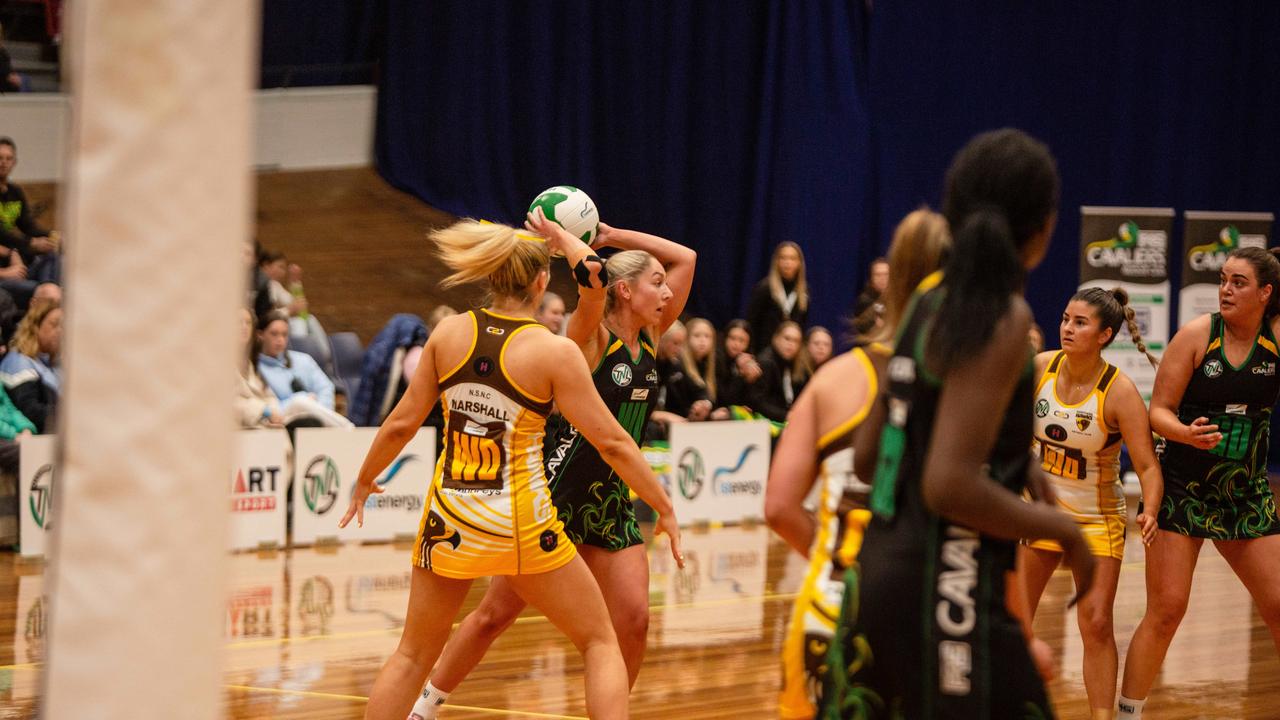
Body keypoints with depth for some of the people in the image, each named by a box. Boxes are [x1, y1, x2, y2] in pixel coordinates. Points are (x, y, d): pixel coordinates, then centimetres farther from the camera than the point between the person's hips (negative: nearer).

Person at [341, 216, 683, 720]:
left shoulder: (449, 333, 0)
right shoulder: (555, 351, -10)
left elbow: (402, 424, 4)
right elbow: (611, 442, -8)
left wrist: (365, 481, 21)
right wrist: (664, 509, 2)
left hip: (448, 520, 4)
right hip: (521, 522, -4)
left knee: (413, 655, 19)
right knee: (600, 642, 11)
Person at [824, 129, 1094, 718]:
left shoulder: (928, 303, 10)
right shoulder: (1002, 318, -13)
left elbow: (867, 458, 16)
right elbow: (951, 487, -22)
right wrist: (1060, 528, -8)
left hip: (880, 578, 9)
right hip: (945, 598, -9)